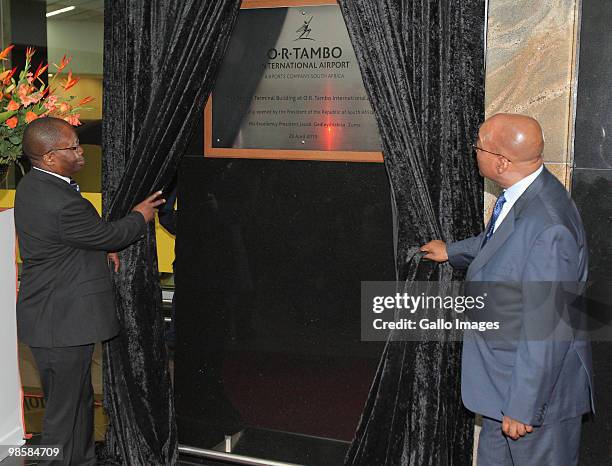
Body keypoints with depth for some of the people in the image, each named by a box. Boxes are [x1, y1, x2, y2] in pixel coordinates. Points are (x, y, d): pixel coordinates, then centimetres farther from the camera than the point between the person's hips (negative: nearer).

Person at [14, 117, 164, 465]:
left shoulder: (33, 185, 4)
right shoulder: (61, 203, -28)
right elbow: (110, 234, -13)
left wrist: (104, 248, 3)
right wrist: (140, 216, 5)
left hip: (53, 317, 10)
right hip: (63, 325, -10)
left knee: (80, 401, 23)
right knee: (65, 411, 4)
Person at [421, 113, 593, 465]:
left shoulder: (548, 228, -32)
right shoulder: (519, 197, -2)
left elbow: (545, 330, -29)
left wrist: (523, 407, -22)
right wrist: (452, 251, 39)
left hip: (538, 384, -9)